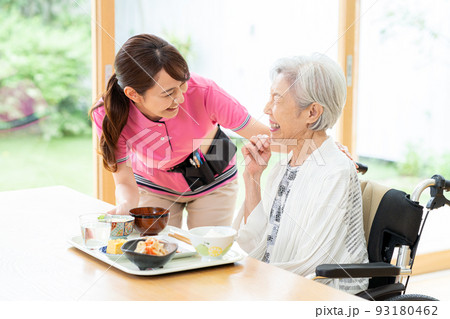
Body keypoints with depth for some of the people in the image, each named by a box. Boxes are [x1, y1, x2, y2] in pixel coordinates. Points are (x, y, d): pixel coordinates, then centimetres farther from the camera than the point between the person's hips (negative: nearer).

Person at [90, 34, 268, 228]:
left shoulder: (202, 92, -34)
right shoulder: (107, 115, -30)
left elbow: (265, 136, -27)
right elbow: (125, 182, -23)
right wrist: (126, 206, -44)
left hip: (213, 181, 0)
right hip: (154, 187, 0)